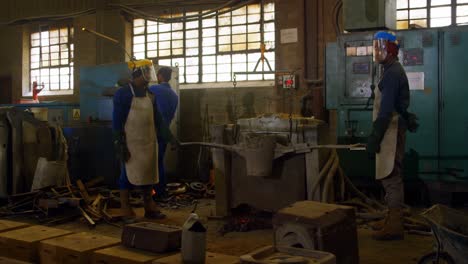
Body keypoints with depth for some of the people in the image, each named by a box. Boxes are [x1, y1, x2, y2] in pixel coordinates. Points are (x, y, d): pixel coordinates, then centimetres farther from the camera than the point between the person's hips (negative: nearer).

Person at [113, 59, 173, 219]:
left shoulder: (150, 95, 11)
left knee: (149, 174, 10)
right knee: (128, 174, 0)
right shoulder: (123, 94, -8)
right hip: (131, 144, -6)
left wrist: (170, 138, 8)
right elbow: (117, 121, -11)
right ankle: (126, 210, 8)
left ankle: (149, 208, 19)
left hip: (149, 142, 6)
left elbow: (157, 119, 14)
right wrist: (120, 145, -16)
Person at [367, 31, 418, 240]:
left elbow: (386, 110, -20)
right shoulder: (393, 70, 17)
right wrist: (377, 135, 21)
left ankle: (394, 226, -5)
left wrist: (375, 137, -19)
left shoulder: (392, 73, -14)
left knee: (390, 177, -8)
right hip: (392, 130, 10)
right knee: (390, 176, 15)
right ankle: (393, 219, 24)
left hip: (391, 131, -10)